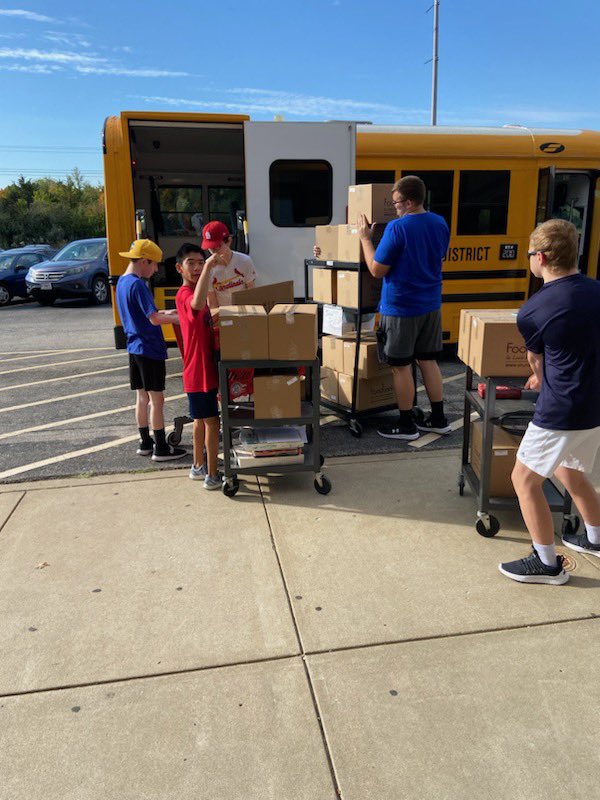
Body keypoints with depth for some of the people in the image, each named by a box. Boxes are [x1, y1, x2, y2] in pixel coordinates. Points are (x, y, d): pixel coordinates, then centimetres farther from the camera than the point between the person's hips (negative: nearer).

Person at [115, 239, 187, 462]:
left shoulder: (122, 282, 11)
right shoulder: (138, 285, -18)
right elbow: (154, 319, -23)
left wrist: (166, 313, 13)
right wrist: (179, 318, -13)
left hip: (135, 349, 9)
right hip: (150, 349, -9)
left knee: (142, 397, 15)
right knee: (156, 399, -2)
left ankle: (145, 443, 25)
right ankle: (161, 449, 5)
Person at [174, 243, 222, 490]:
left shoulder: (194, 292, 13)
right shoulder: (184, 294, -19)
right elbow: (197, 304, -45)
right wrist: (209, 268, -46)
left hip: (205, 369, 10)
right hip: (200, 371, -10)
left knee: (201, 419, 18)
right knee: (211, 421, -3)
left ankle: (199, 467, 32)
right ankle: (212, 476, 7)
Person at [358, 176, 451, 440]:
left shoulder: (397, 228, -18)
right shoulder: (440, 224, 4)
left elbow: (377, 270, -15)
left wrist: (365, 238, -4)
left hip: (401, 308, -7)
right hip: (431, 305, 7)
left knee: (401, 366, 4)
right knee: (428, 361, 15)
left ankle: (406, 425, 13)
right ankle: (438, 419, 22)